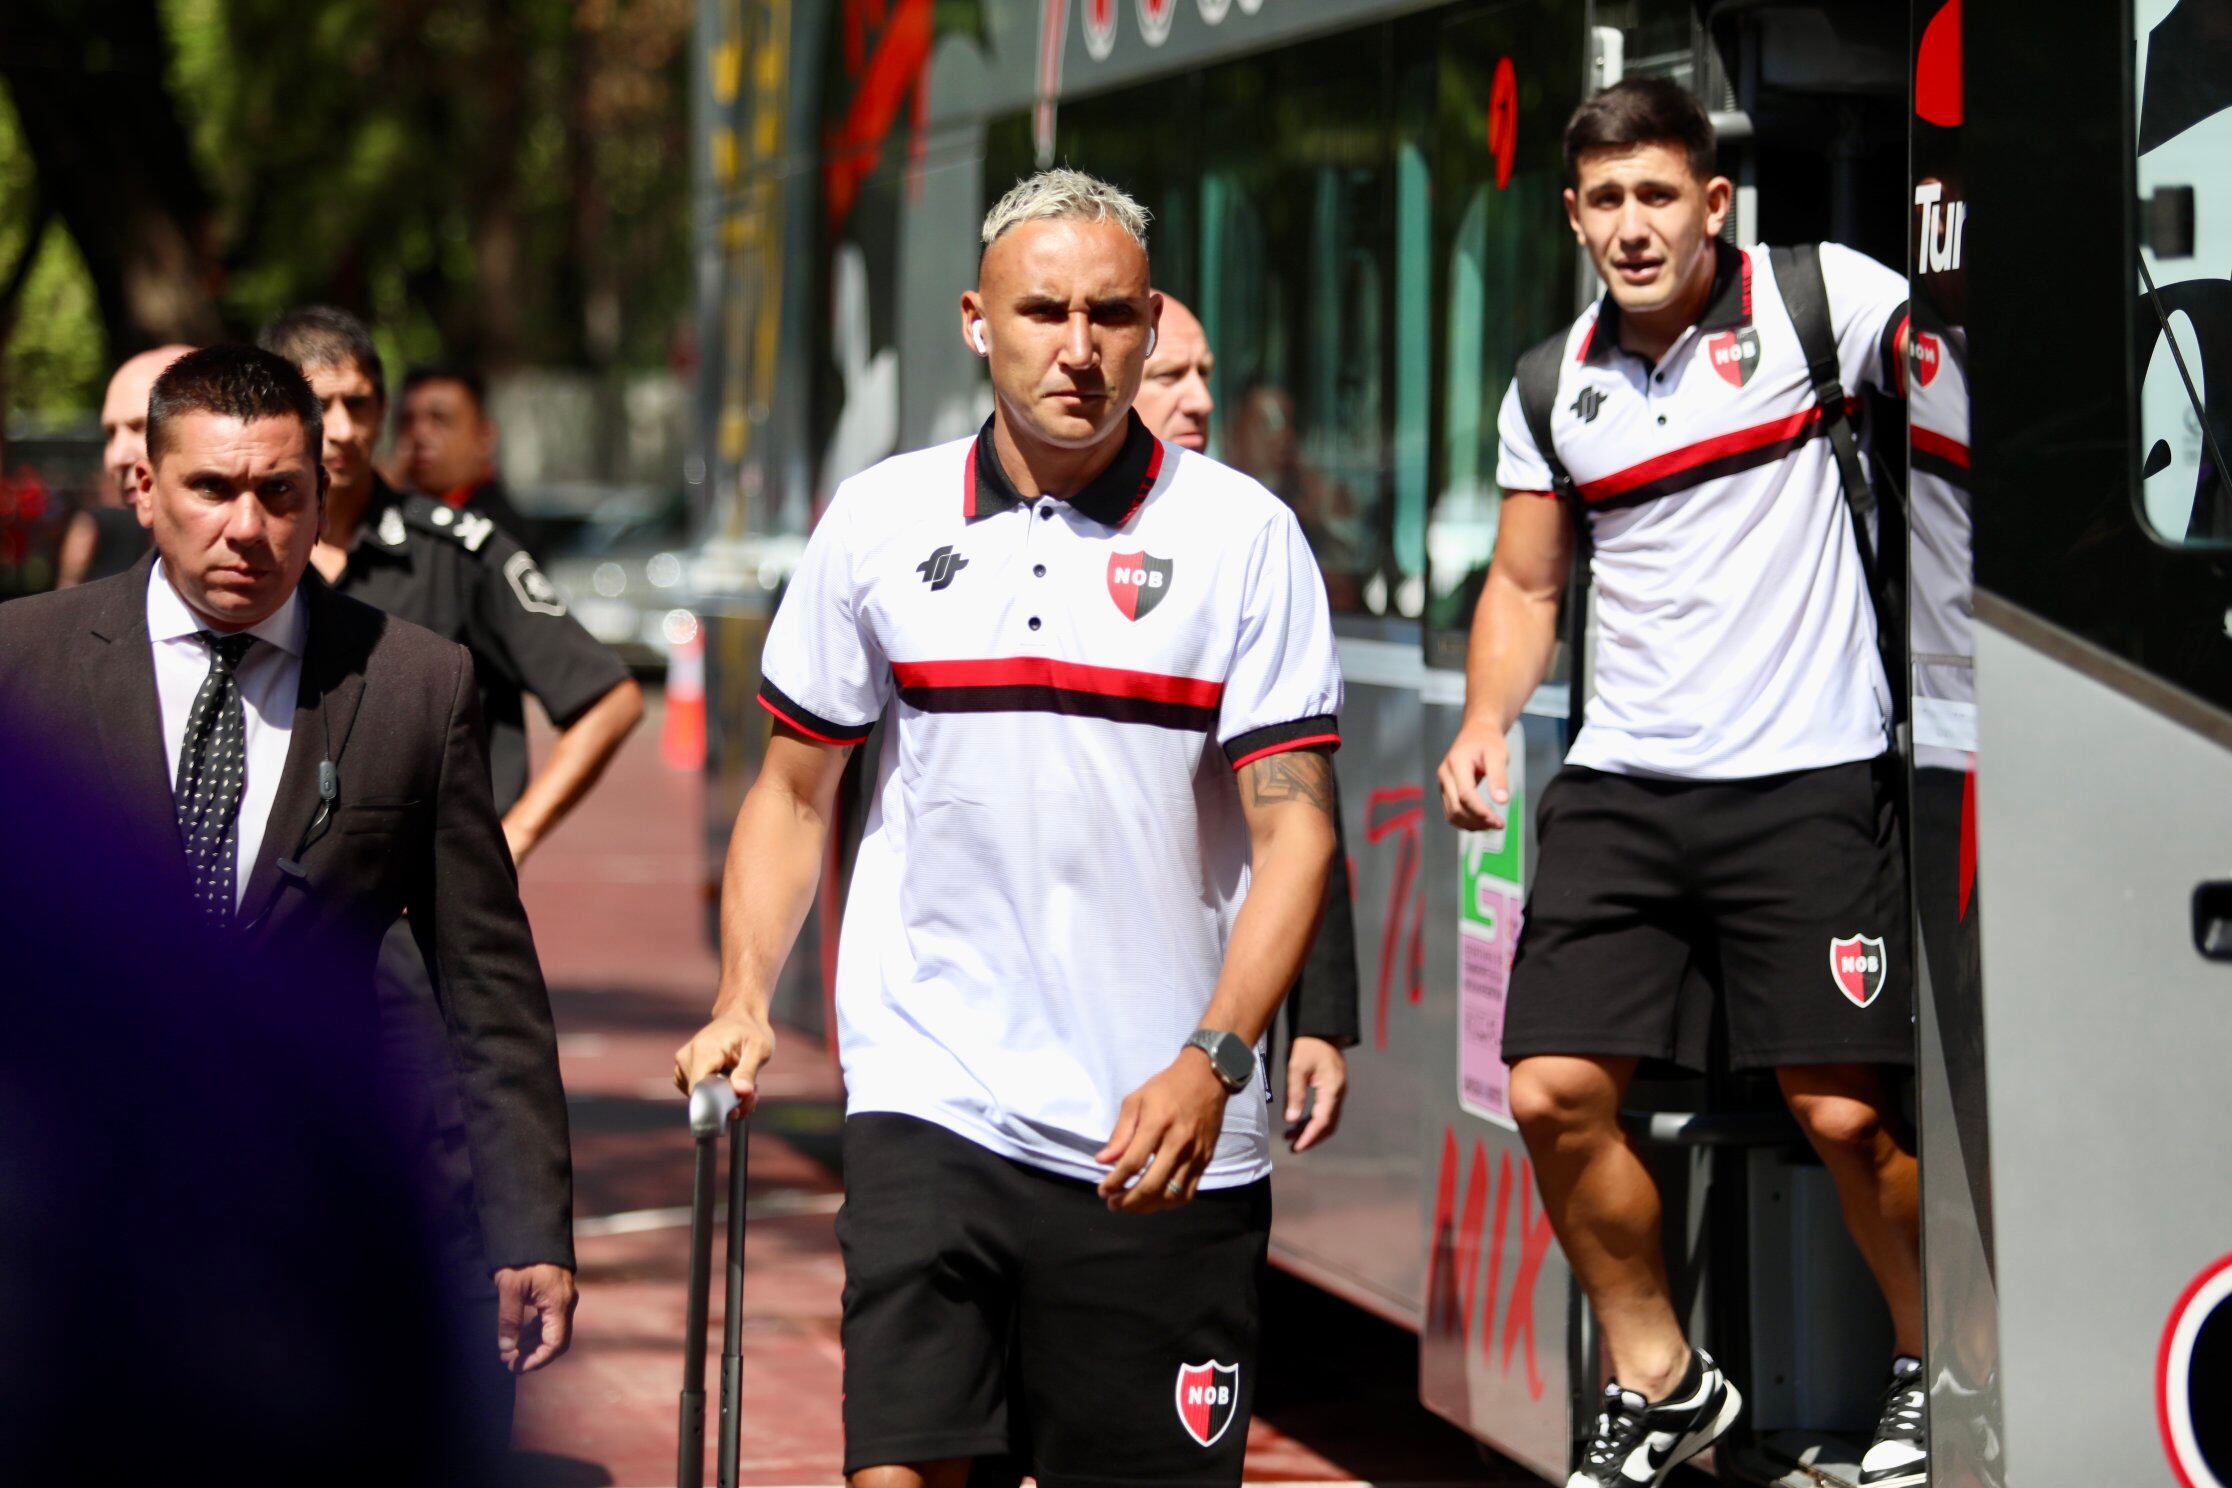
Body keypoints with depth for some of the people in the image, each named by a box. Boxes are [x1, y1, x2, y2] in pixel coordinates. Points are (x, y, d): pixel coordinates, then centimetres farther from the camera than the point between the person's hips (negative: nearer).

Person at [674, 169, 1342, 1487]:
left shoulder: (1244, 536, -2)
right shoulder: (877, 522, 6)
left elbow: (1296, 828, -5)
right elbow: (794, 789, 16)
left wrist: (1213, 1060, -18)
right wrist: (744, 1000, 2)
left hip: (1168, 1142, -1)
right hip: (930, 1110, 1)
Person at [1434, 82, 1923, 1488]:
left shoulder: (1815, 299, -3)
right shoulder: (1553, 385, 10)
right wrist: (1487, 725, 3)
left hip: (1808, 778, -4)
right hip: (1620, 786, 4)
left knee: (1846, 1113, -6)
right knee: (1554, 1095, -3)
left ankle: (1938, 1371, 20)